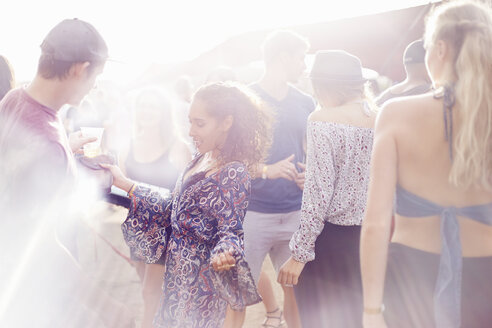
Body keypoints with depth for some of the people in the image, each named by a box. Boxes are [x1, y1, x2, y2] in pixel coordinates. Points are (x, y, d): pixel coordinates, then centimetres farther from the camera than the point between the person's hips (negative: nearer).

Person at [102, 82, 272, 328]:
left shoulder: (233, 174, -20)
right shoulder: (201, 160, 6)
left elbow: (230, 231, -19)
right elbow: (172, 208, 13)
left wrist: (224, 255, -41)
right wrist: (125, 184, 13)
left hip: (200, 278, -8)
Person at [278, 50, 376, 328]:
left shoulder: (323, 120, -13)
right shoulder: (378, 117, 5)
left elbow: (319, 193, -18)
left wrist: (300, 253, -14)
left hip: (331, 242, -6)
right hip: (368, 239, 6)